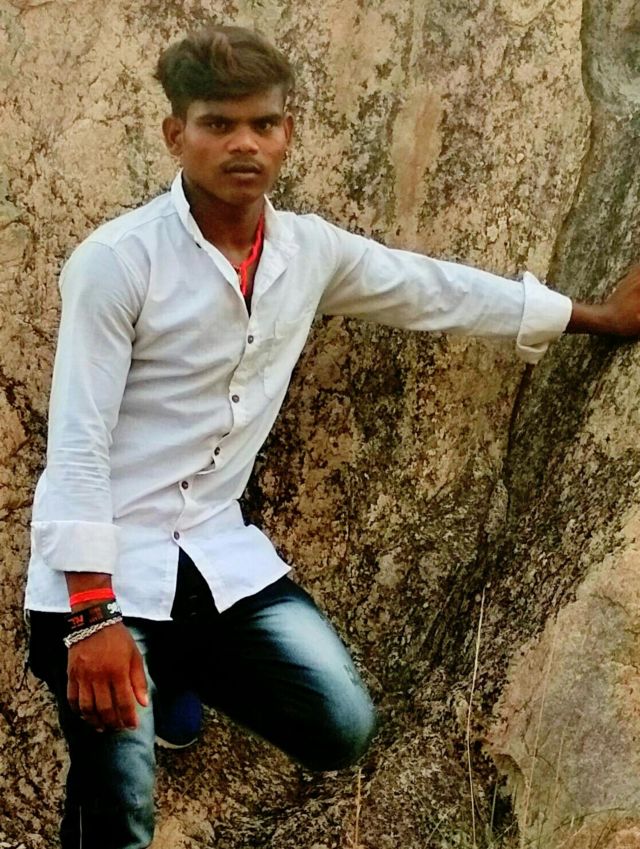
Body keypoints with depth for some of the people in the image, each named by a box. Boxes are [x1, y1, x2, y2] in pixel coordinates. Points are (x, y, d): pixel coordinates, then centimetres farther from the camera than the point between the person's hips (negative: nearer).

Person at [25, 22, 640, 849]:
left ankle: (177, 668, 26)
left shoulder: (311, 251, 2)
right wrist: (92, 618, -21)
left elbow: (436, 289, 15)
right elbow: (77, 447, -17)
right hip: (106, 565, -5)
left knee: (340, 730, 5)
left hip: (216, 552, 6)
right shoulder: (116, 261, -16)